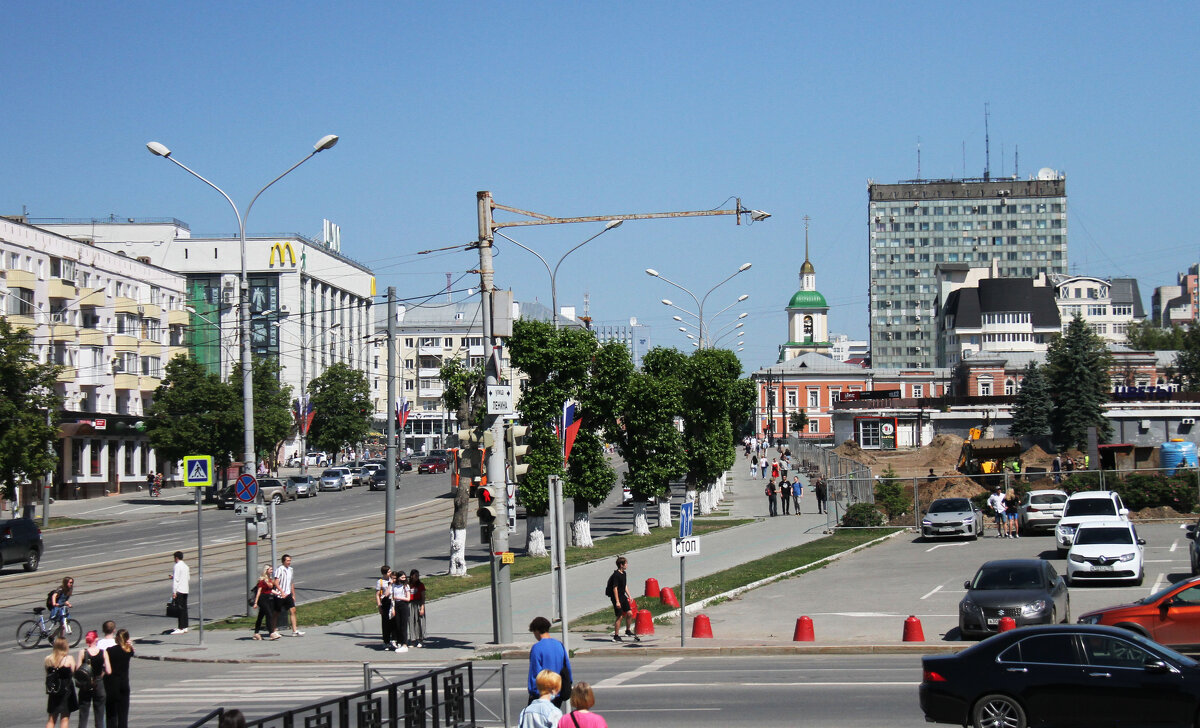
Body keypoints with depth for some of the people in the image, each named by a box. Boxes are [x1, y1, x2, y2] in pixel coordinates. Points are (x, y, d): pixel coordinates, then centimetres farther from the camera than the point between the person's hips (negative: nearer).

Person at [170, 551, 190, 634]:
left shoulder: (177, 566, -13)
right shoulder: (185, 566, 13)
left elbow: (176, 579, -17)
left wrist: (174, 592, -17)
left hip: (179, 590, -9)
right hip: (185, 590, 9)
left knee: (180, 609, -8)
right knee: (184, 608, 13)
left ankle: (181, 628, -10)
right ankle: (185, 627, 17)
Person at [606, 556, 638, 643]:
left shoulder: (623, 574, 10)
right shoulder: (616, 575, -18)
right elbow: (615, 588, -20)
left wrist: (629, 596, 18)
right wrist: (617, 601, -22)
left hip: (622, 596, 8)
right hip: (616, 597, -8)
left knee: (629, 613, 5)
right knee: (619, 616, -4)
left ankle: (628, 630, 23)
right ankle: (616, 636, 4)